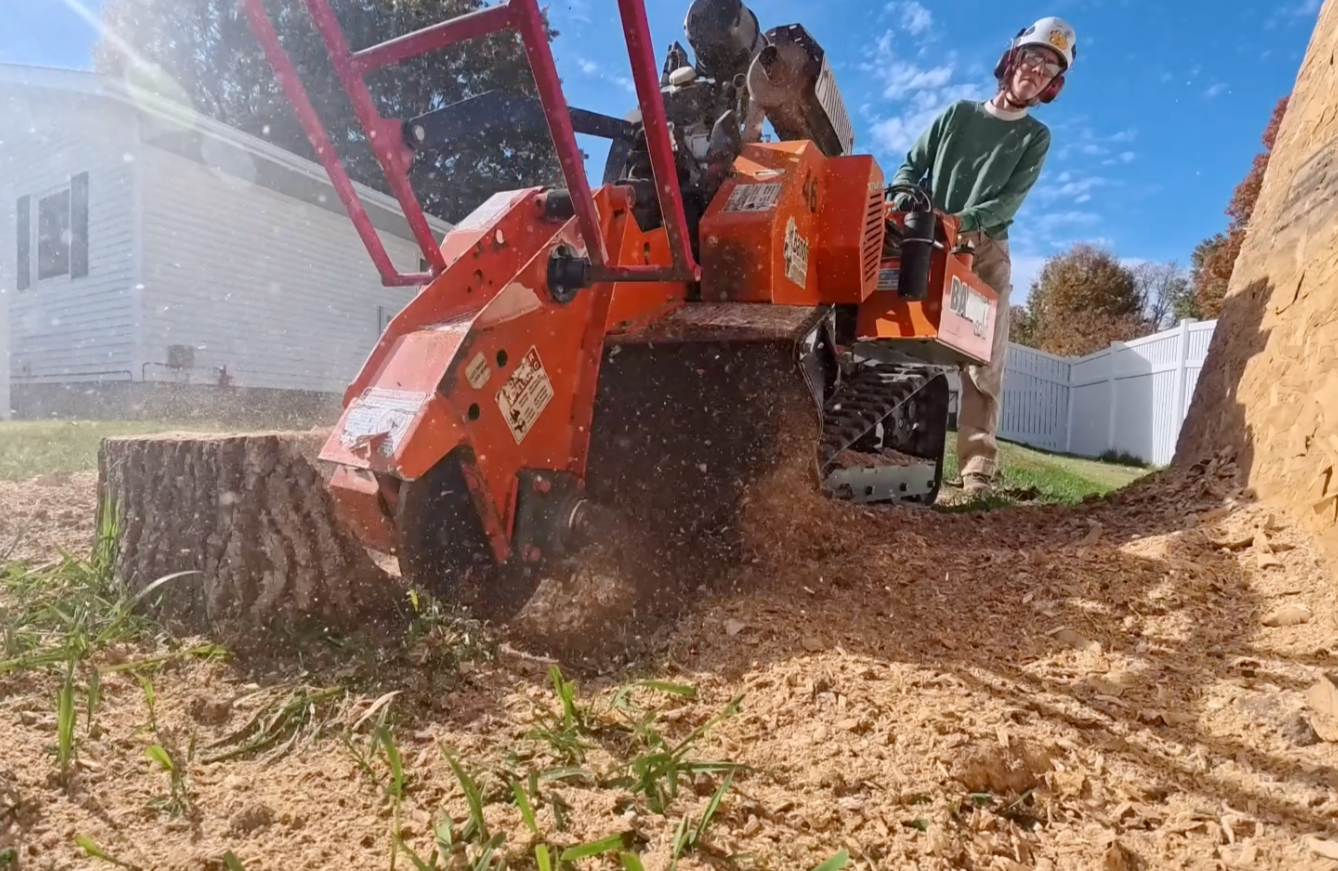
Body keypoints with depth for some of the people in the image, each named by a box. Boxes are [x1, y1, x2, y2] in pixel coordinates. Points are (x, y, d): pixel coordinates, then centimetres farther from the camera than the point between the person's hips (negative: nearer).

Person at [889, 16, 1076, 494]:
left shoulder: (1036, 137, 13)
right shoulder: (958, 113, 17)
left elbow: (1011, 200, -3)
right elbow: (911, 166, 11)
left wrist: (964, 220, -22)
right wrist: (905, 195, -13)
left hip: (985, 251, 0)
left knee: (984, 362, -10)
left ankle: (978, 468, -13)